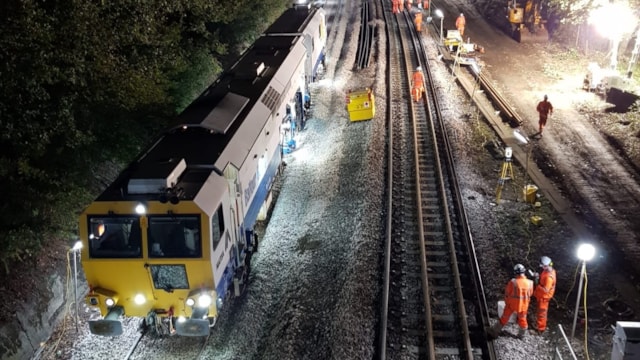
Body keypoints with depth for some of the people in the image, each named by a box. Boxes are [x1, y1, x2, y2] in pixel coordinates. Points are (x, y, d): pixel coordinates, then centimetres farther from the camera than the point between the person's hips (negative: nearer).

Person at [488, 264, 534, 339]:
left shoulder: (512, 282, -26)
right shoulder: (529, 283, -18)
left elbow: (507, 293, -13)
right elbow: (530, 294, -1)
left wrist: (506, 302, 7)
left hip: (511, 304, -2)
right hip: (523, 305, 2)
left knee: (504, 318, 15)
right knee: (522, 319, 26)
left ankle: (494, 332, 26)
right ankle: (522, 335, 42)